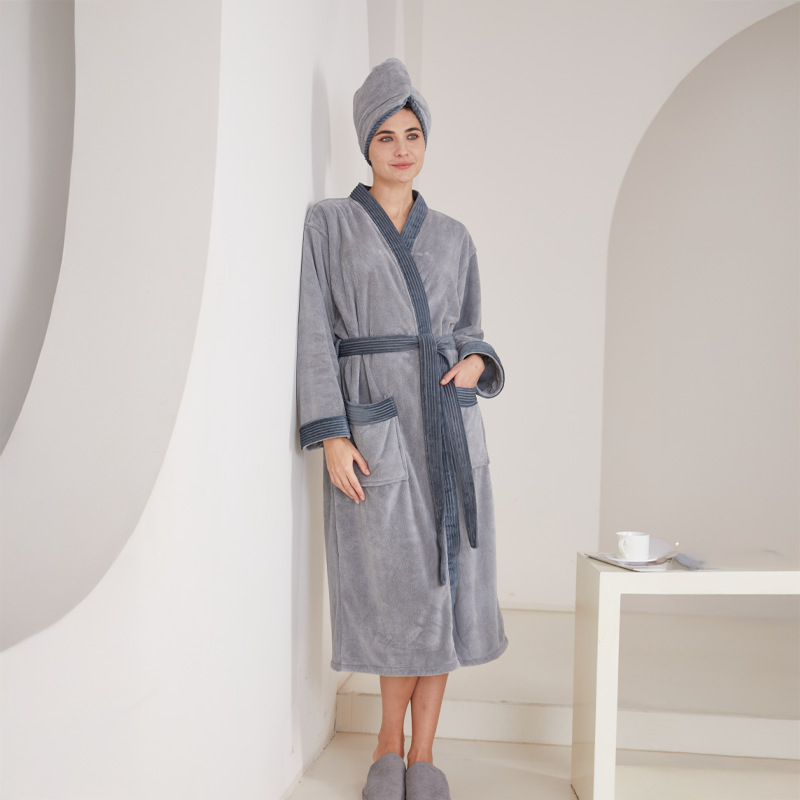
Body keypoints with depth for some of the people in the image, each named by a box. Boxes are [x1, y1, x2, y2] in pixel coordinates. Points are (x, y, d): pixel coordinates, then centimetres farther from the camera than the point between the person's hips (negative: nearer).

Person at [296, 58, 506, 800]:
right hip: (370, 425, -3)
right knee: (396, 586, -2)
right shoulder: (327, 223, 4)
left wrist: (476, 364, -5)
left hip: (446, 419, 3)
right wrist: (330, 435, -13)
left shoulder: (453, 237, 14)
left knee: (445, 581, 1)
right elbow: (316, 333, -3)